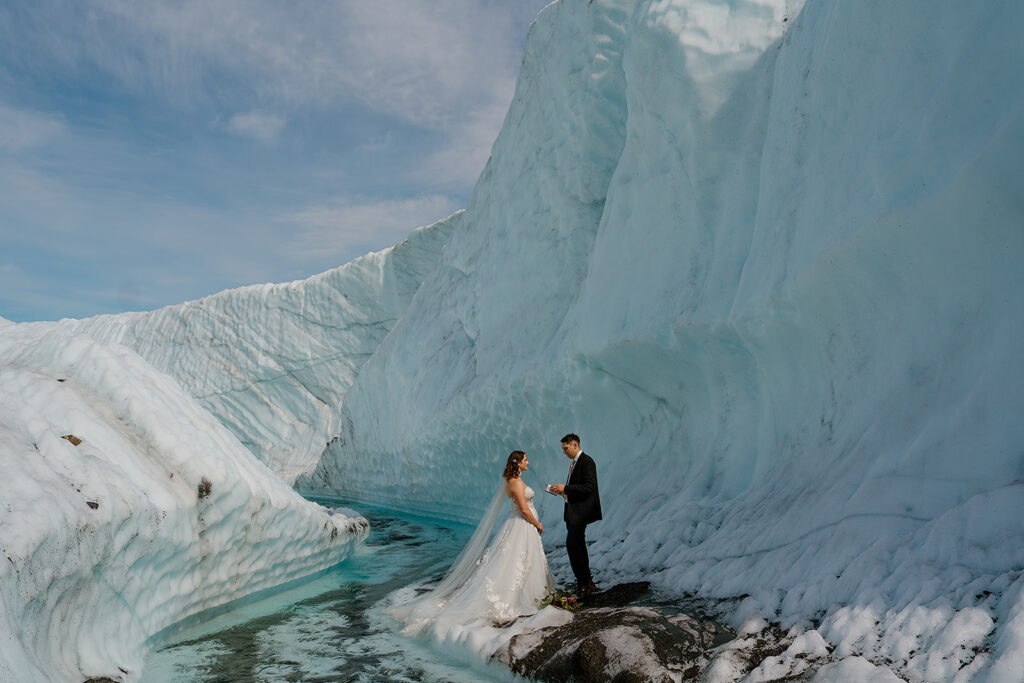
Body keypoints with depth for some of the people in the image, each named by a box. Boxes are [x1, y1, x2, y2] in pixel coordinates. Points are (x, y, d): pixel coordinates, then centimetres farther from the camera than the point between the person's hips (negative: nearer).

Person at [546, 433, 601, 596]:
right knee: (578, 546, 14)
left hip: (580, 512, -10)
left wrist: (565, 488, -21)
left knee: (572, 545, -11)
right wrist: (562, 490, 6)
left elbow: (588, 488, -23)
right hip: (573, 511, 10)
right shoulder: (575, 462, 16)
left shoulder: (587, 462, -15)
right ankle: (587, 582, 24)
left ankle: (584, 583, -2)